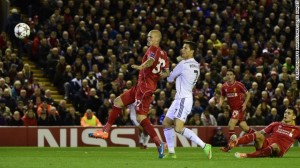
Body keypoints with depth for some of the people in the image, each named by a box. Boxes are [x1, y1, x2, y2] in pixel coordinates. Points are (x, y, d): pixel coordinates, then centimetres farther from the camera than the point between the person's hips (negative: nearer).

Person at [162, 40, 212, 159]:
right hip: (179, 98, 10)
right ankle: (171, 153, 15)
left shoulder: (183, 64, -15)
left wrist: (169, 76, 20)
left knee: (179, 128, -20)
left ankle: (204, 146, -19)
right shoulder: (196, 65, 11)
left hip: (184, 99, -10)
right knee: (166, 123, 13)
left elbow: (170, 79, -2)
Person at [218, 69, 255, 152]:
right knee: (243, 126, 10)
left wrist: (245, 103, -14)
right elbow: (222, 96, 17)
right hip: (233, 108, 6)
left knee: (231, 124, -17)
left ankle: (229, 145, -9)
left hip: (239, 108, -6)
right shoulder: (224, 87, 3)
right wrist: (221, 102, -5)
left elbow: (248, 94, -2)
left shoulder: (239, 85, -11)